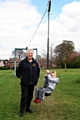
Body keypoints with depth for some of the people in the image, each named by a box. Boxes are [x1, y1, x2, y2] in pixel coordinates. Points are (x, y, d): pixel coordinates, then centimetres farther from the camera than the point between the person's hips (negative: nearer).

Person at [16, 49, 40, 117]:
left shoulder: (35, 62, 7)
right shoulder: (23, 62, -4)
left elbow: (38, 71, 21)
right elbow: (18, 71, 4)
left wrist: (36, 78, 14)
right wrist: (20, 77, -2)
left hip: (32, 83, 5)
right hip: (24, 83, -4)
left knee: (30, 96, 12)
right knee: (24, 96, -6)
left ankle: (27, 108, 28)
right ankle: (21, 110, 4)